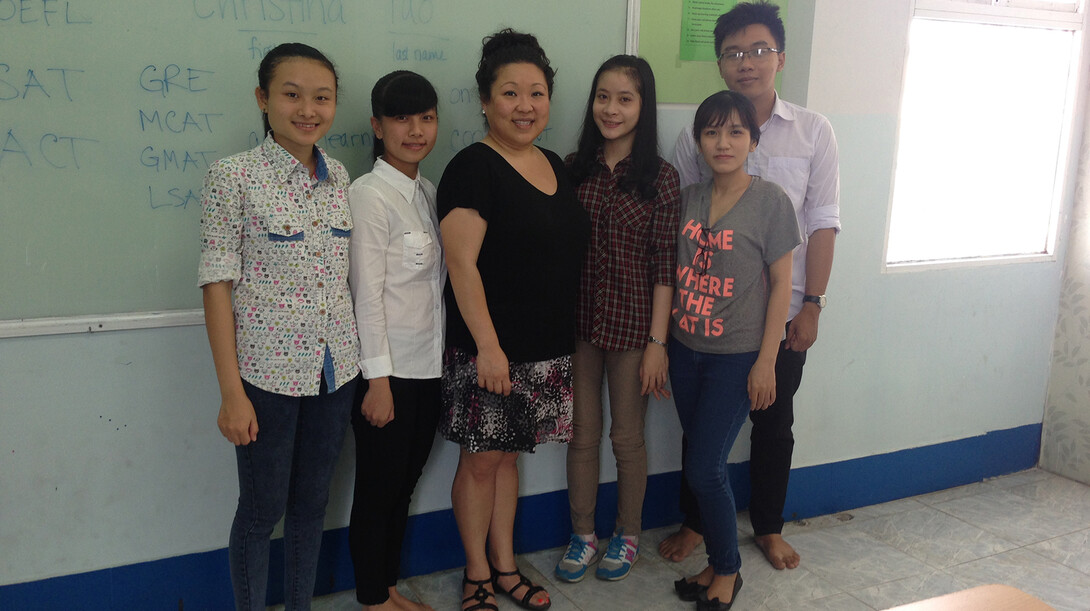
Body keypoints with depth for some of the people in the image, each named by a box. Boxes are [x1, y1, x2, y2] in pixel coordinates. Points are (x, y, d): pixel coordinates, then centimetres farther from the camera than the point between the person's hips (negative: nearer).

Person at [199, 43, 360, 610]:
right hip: (268, 371, -5)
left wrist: (367, 363, 10)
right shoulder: (233, 175, -10)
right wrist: (232, 392, -13)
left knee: (312, 501, 16)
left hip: (335, 367, 5)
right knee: (261, 509, 8)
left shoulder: (338, 176, 6)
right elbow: (217, 284, -11)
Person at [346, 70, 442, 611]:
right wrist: (378, 380, -17)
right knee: (377, 488, 7)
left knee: (405, 484, 17)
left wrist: (443, 353, 12)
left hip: (428, 364, 7)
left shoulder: (427, 192, 10)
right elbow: (367, 292, -16)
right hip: (389, 369, -7)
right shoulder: (370, 195, -13)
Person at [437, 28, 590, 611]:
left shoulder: (555, 166, 10)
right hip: (488, 350, -6)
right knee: (480, 460, 6)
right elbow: (462, 263, -18)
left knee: (509, 455, 18)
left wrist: (565, 336, 17)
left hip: (547, 351, 7)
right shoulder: (473, 168, -12)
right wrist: (488, 346, -22)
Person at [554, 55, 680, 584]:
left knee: (627, 437, 12)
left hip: (631, 323, -2)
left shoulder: (660, 178, -7)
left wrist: (657, 342, -10)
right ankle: (583, 534, 31)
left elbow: (664, 267, -8)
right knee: (582, 435, 13)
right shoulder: (572, 169, 1)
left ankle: (627, 535, 33)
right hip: (576, 321, 3)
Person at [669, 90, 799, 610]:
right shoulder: (688, 199, 5)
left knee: (704, 469, -5)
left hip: (737, 356, -5)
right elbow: (675, 273, 10)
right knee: (700, 464, 11)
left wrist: (766, 361, -10)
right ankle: (716, 563, 28)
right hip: (686, 350, 5)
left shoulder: (770, 200, -9)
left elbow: (781, 284, -7)